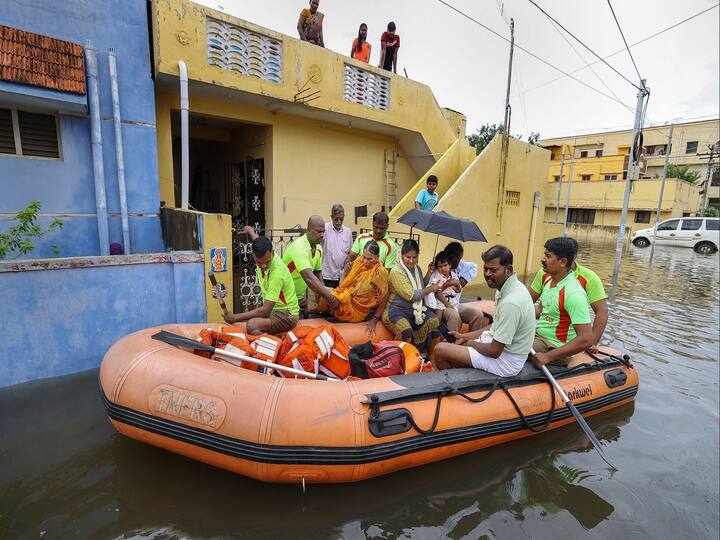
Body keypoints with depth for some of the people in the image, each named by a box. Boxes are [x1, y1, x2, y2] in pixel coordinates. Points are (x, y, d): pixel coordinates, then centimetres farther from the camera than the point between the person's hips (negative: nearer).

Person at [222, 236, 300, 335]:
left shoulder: (277, 272, -29)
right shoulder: (262, 256, -6)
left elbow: (265, 310, -27)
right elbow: (258, 240, 23)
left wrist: (235, 317, -21)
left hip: (286, 313, -9)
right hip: (272, 310, 9)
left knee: (251, 326, -32)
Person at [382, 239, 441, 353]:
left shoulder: (417, 268, 12)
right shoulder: (396, 271, -13)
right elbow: (411, 296, -16)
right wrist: (430, 289, -6)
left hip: (416, 308, 7)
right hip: (397, 309, -7)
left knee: (434, 321, -17)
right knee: (406, 330, -35)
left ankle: (421, 353, -1)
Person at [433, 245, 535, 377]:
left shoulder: (511, 302, -30)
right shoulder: (507, 288, 1)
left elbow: (494, 351, -25)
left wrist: (470, 343, -6)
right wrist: (465, 336, 11)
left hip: (506, 361, -10)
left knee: (440, 349, -11)